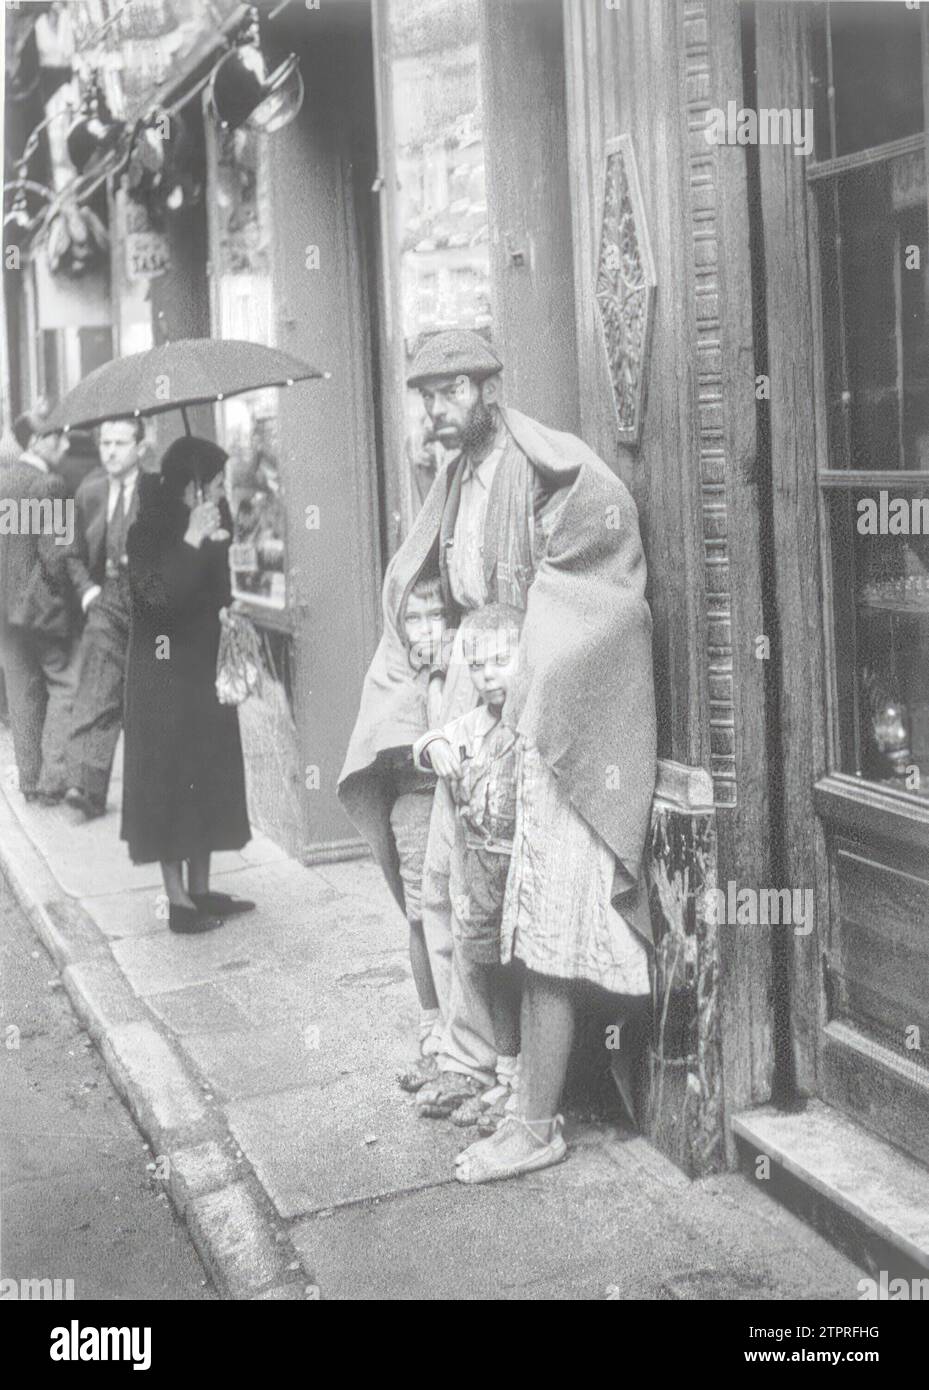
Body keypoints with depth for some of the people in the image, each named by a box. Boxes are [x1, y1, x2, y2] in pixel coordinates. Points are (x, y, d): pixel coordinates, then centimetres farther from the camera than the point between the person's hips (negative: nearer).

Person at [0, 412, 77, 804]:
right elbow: (55, 554, -19)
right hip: (42, 604, -7)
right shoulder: (48, 485, -17)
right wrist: (69, 589, -3)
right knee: (66, 687, 3)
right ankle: (53, 780, 0)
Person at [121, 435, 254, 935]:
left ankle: (200, 889, 21)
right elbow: (160, 594, -27)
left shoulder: (212, 524, 7)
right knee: (169, 779, -2)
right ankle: (178, 900, 3)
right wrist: (191, 541, -26)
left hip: (207, 668, 8)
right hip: (164, 674, -8)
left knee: (210, 777, 11)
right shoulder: (147, 532, -13)